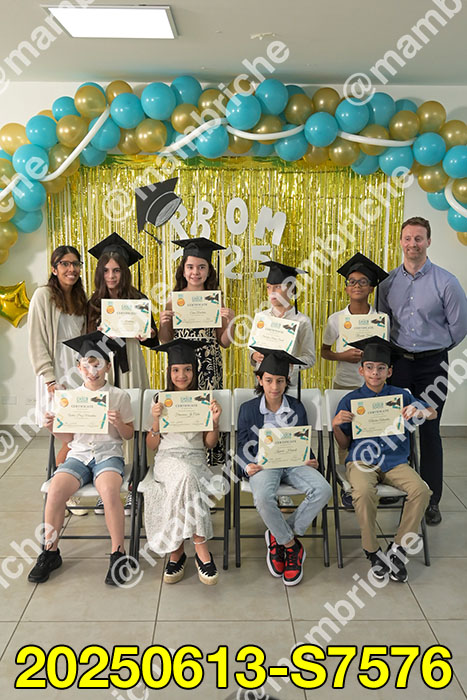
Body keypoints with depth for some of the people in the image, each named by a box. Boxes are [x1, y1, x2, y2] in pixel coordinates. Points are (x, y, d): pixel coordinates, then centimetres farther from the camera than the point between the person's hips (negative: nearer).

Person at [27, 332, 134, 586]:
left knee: (109, 491, -33)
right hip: (78, 454, 3)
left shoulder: (119, 396, 2)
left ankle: (118, 553, -14)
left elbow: (128, 435, 6)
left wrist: (119, 424, -15)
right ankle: (50, 552, -3)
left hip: (108, 454, -2)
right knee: (55, 490, -25)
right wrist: (54, 427, -6)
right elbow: (69, 436, 13)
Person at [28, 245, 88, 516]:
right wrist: (51, 380, -14)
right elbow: (37, 342, -8)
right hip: (58, 377, -6)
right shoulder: (44, 296, -4)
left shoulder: (80, 299, 16)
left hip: (80, 373, 6)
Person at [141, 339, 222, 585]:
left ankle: (177, 550, -23)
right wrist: (156, 421, -9)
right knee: (185, 475, -37)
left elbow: (209, 443, 12)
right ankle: (201, 549, -31)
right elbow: (152, 445, 9)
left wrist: (215, 421, -7)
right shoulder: (161, 400, 10)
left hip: (195, 458, 1)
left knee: (185, 479, -36)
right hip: (167, 458, -1)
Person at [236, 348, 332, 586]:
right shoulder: (248, 409, 3)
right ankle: (291, 545, -9)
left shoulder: (297, 408, 9)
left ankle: (279, 536, -11)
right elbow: (243, 446, 6)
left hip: (292, 462, 3)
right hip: (263, 464, -2)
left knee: (323, 489, -26)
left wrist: (310, 460, -7)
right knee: (263, 497, -36)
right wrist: (248, 467, -14)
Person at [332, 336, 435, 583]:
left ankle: (398, 548, -6)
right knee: (363, 492, -33)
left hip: (395, 461, 2)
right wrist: (336, 425, -13)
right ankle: (372, 551, -9)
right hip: (362, 459, -2)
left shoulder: (400, 395, 10)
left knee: (421, 490, -25)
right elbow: (344, 444, 9)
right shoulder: (350, 400, 6)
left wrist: (419, 412, -12)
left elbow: (433, 413, 11)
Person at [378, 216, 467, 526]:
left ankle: (432, 500, 14)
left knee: (430, 431, 3)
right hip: (398, 362, 3)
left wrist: (434, 349, 9)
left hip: (432, 365, -2)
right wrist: (399, 349, 11)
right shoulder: (388, 282, 3)